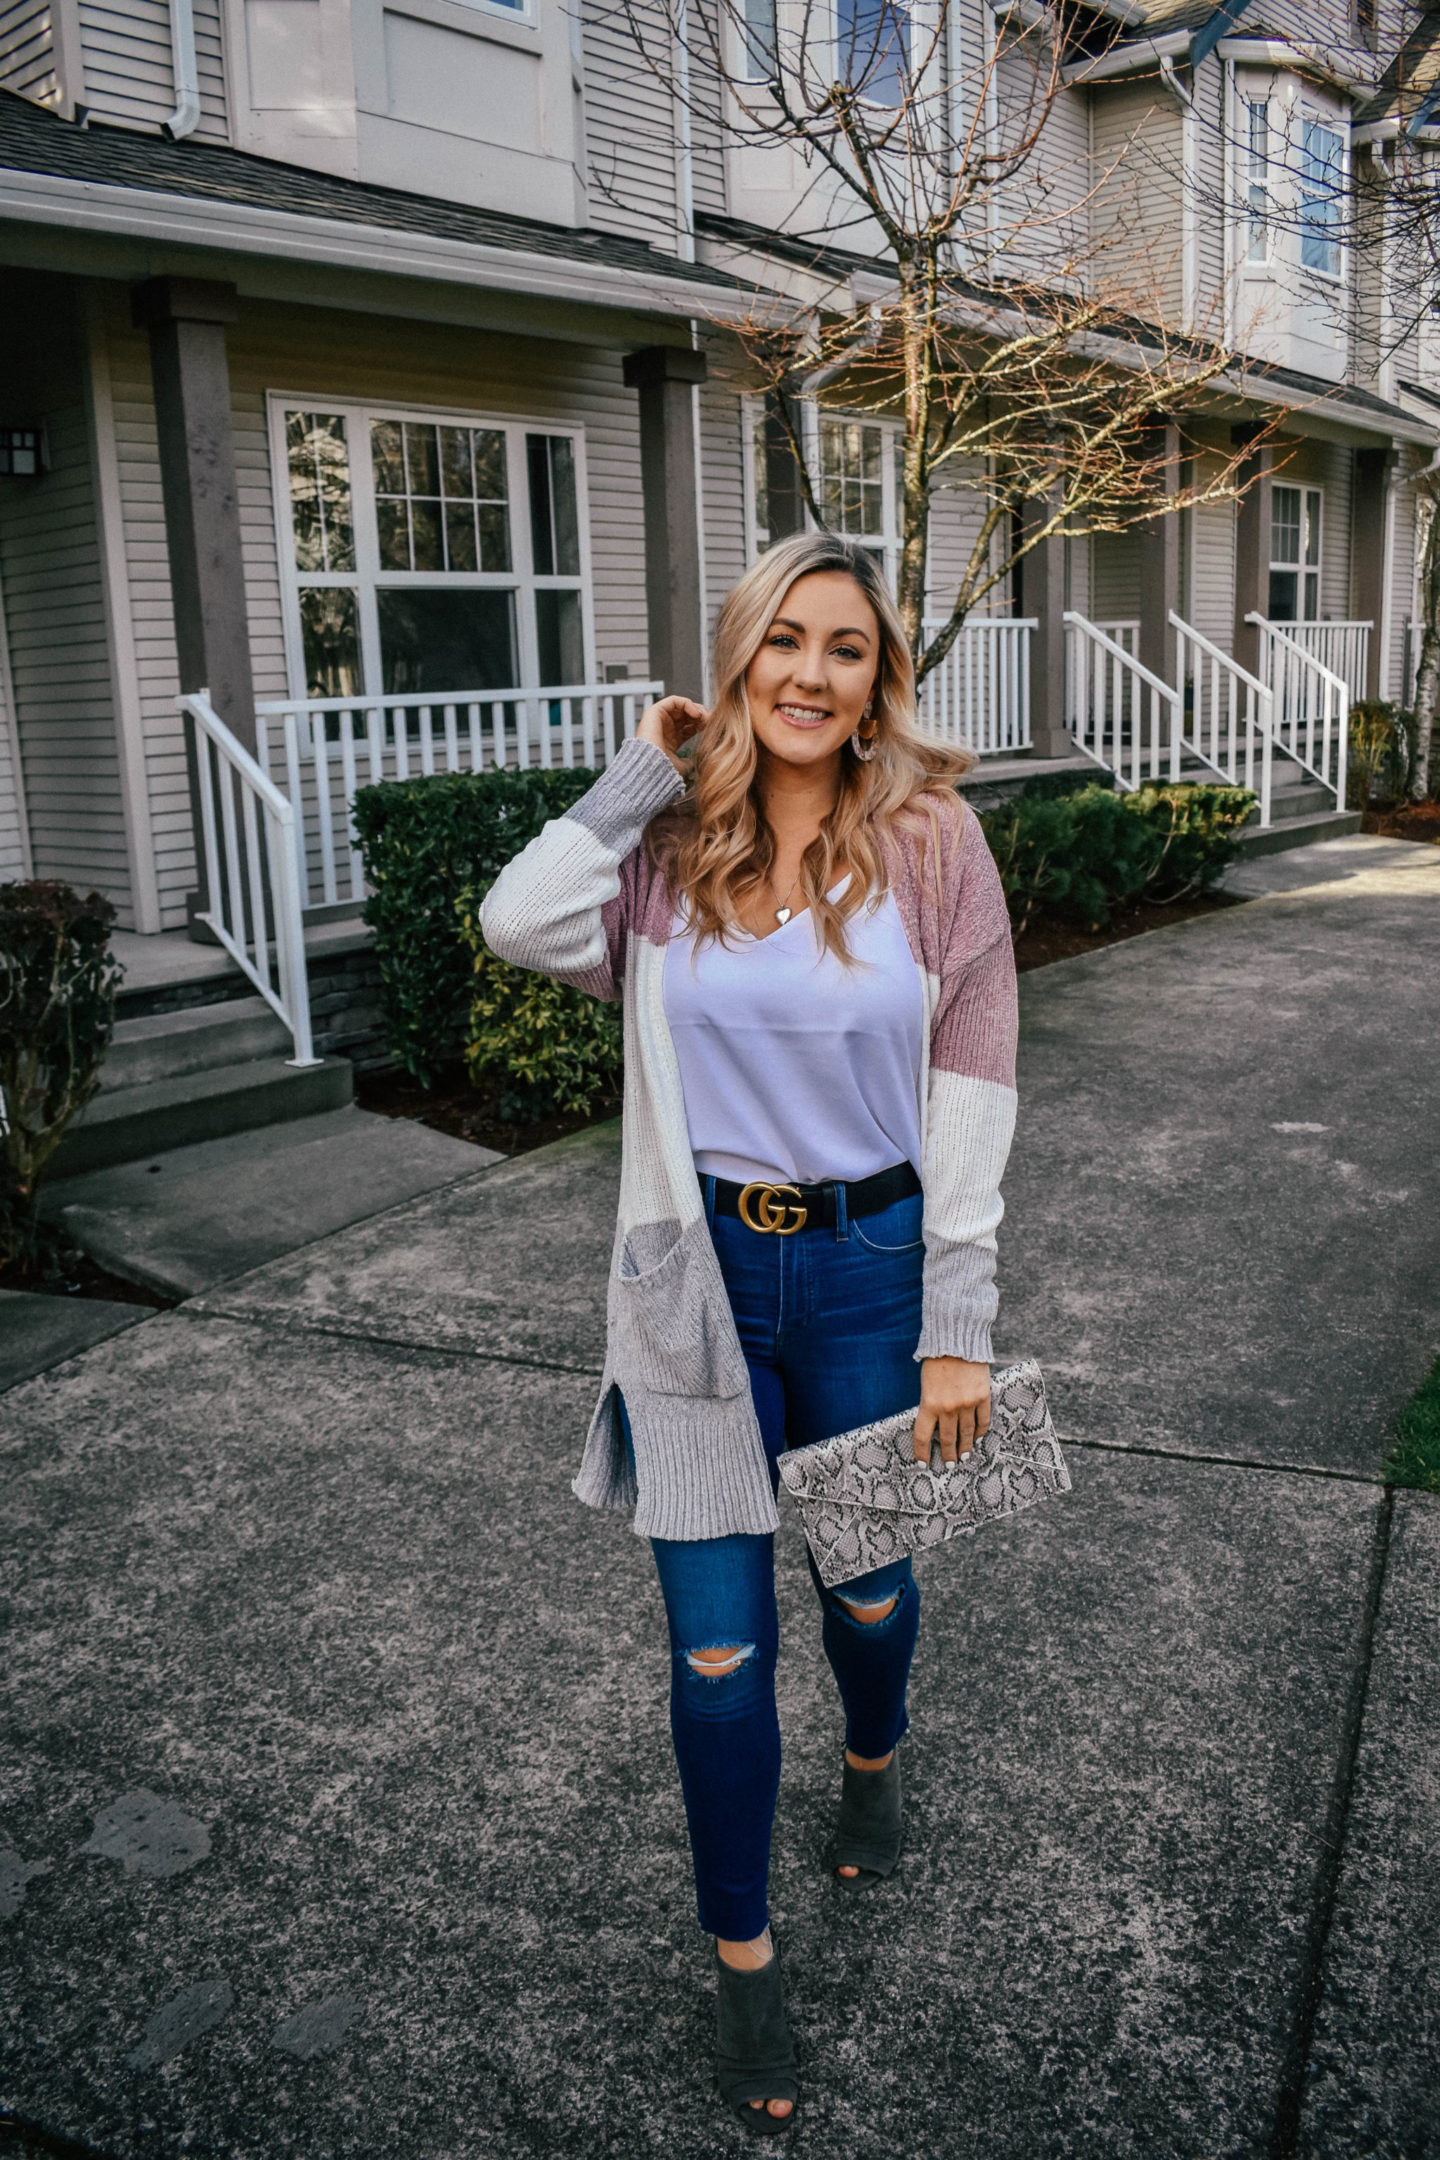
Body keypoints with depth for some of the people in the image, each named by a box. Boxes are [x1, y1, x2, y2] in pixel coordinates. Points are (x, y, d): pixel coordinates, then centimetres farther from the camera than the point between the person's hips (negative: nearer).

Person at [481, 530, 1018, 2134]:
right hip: (703, 1274, 1)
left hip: (869, 1264, 0)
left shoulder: (930, 840, -7)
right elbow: (522, 927, -19)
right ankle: (740, 1956, 30)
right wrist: (640, 777, -12)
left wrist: (956, 1331, -8)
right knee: (717, 1648, 6)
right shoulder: (675, 842, -1)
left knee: (868, 1586, 21)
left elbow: (970, 1092, -7)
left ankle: (873, 1763, 56)